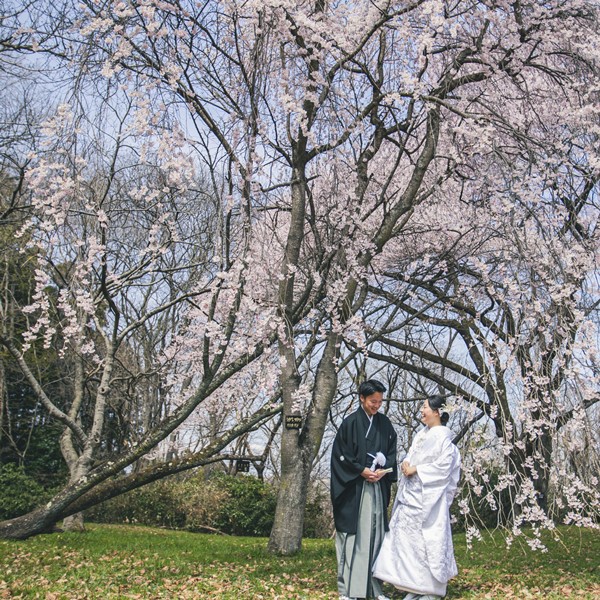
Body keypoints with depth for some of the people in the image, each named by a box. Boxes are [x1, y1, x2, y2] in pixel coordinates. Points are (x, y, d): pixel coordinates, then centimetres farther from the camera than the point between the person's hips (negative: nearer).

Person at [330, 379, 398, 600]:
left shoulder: (385, 424, 8)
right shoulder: (350, 423, -6)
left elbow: (392, 452, 11)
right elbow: (340, 455, -6)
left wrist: (383, 471, -6)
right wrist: (362, 471, -13)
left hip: (378, 487, 5)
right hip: (354, 488, -4)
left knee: (375, 534, 7)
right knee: (353, 535, -2)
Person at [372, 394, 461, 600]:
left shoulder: (443, 436, -10)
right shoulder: (421, 434, 15)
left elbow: (444, 466, -17)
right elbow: (410, 456, 19)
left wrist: (416, 470, -16)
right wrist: (405, 464, -3)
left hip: (428, 496, -8)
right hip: (411, 494, 8)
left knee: (428, 538, -1)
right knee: (408, 537, 8)